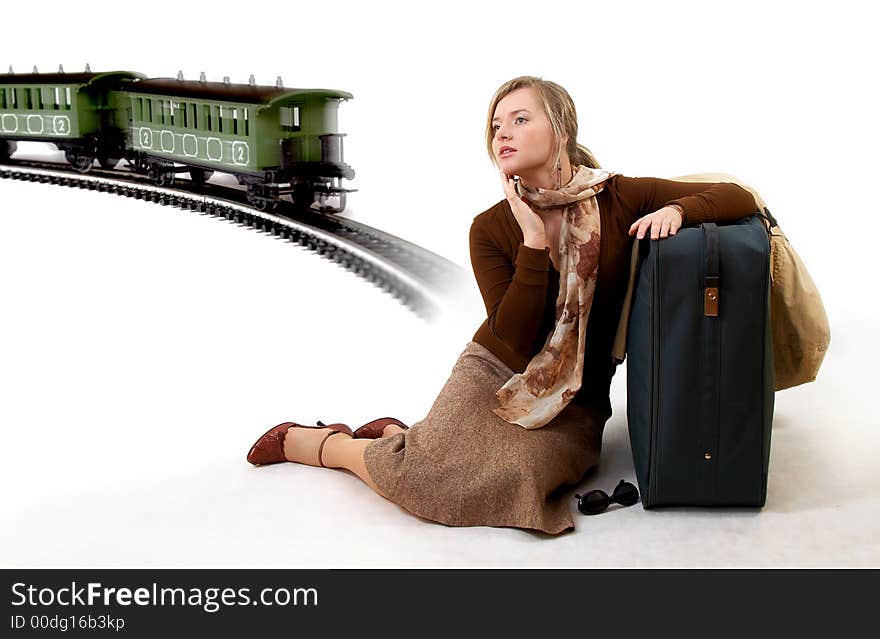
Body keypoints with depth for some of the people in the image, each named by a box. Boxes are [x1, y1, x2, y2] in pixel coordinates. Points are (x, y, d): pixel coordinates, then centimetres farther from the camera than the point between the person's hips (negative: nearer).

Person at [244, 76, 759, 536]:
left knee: (514, 476, -29)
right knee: (427, 474, -24)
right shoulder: (491, 230, -9)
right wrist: (534, 242, -22)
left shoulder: (620, 199, -9)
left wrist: (677, 208, -26)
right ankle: (310, 442, 6)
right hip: (495, 373, -1)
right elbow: (518, 339, -16)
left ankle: (397, 438, 2)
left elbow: (738, 198, -6)